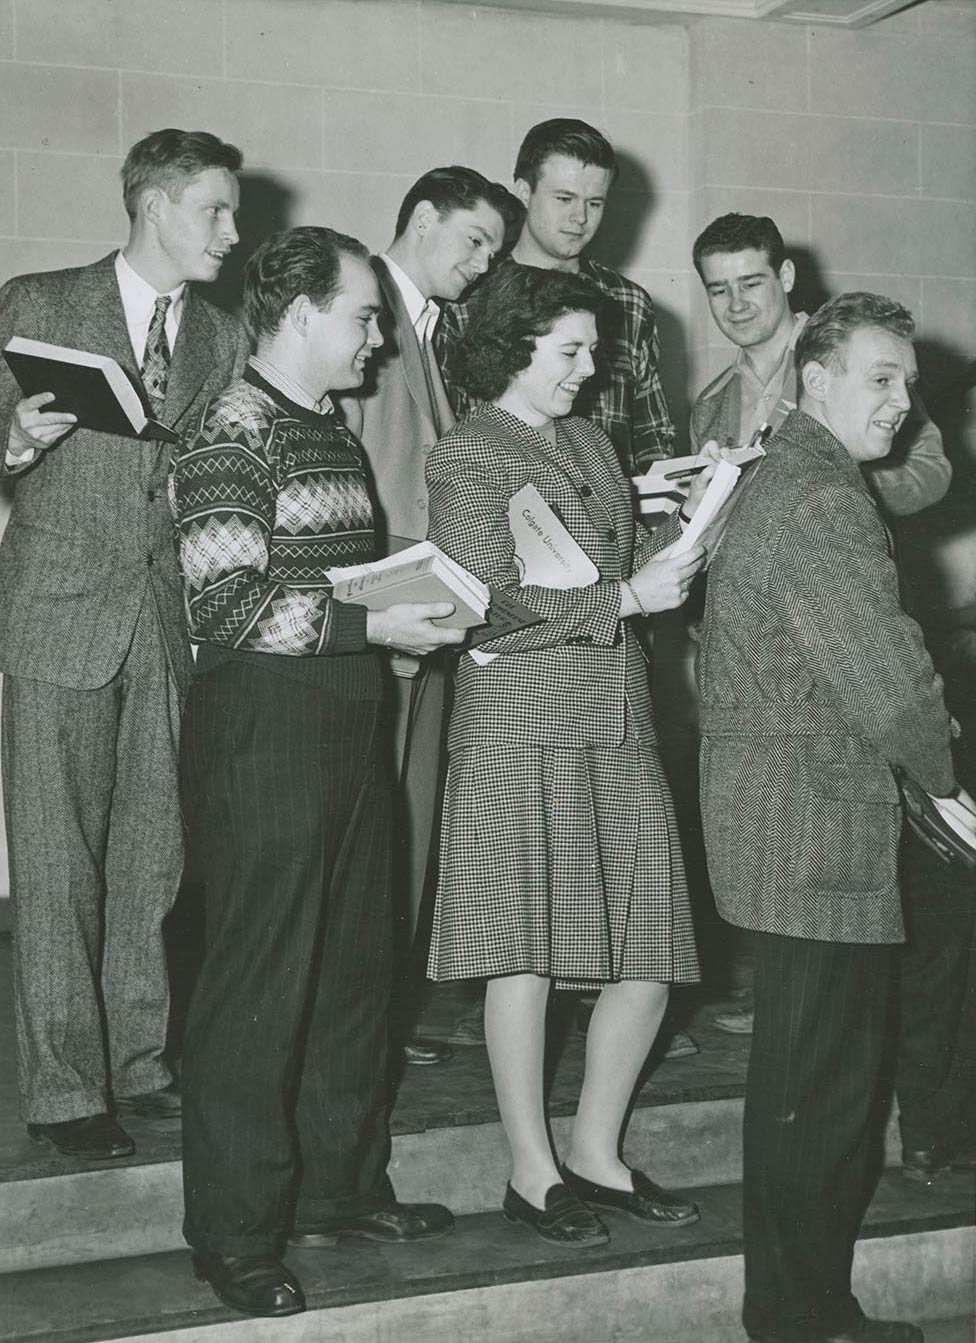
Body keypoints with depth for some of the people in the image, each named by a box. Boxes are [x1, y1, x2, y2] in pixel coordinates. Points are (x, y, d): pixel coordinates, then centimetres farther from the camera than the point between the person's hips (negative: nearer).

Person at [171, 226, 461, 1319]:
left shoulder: (330, 430, 16)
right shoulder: (233, 434, -12)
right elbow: (225, 606, -19)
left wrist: (414, 602, 9)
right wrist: (369, 624, -19)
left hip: (348, 726, 9)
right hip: (263, 733, -9)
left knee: (354, 962, 15)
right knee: (260, 981, -2)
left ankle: (339, 1187, 30)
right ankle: (235, 1235, 11)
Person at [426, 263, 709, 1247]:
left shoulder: (591, 443, 20)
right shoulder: (467, 457, -5)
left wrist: (686, 525, 5)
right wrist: (624, 597, -13)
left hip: (618, 728, 7)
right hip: (524, 731, -7)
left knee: (648, 956, 5)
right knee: (528, 954, 0)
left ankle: (596, 1153, 23)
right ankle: (532, 1172, 15)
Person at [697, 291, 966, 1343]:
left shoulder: (784, 480, 17)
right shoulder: (822, 504, -17)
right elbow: (889, 685, -21)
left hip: (780, 833, 11)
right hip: (818, 842, -11)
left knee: (799, 1083, 18)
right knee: (820, 1091, -1)